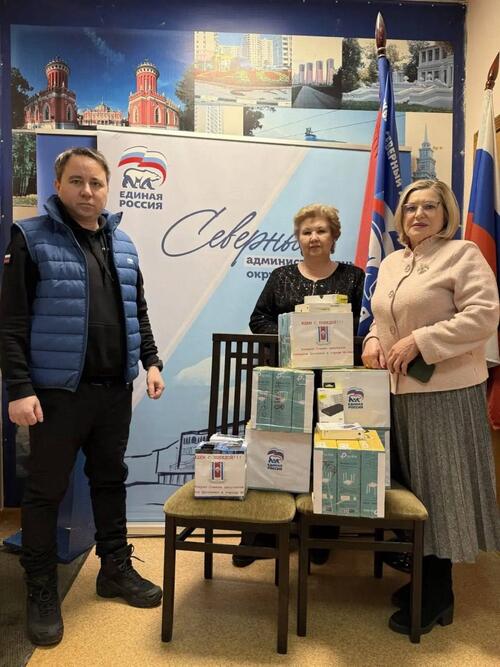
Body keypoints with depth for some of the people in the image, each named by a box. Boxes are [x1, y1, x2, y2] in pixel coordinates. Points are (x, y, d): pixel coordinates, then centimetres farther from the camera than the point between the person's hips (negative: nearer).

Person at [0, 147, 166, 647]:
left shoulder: (122, 244, 12)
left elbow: (138, 312, 17)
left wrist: (150, 362, 7)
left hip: (115, 389, 5)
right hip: (57, 390, -5)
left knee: (110, 480, 16)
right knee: (46, 490, 8)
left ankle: (116, 568, 33)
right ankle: (41, 591, 26)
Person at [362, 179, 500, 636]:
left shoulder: (463, 255, -6)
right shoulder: (391, 262, 16)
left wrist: (420, 341, -20)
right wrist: (374, 339, 1)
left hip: (445, 391, -7)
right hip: (397, 390, 7)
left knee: (439, 484, 2)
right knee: (410, 483, 13)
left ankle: (438, 592, 18)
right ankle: (423, 576, 30)